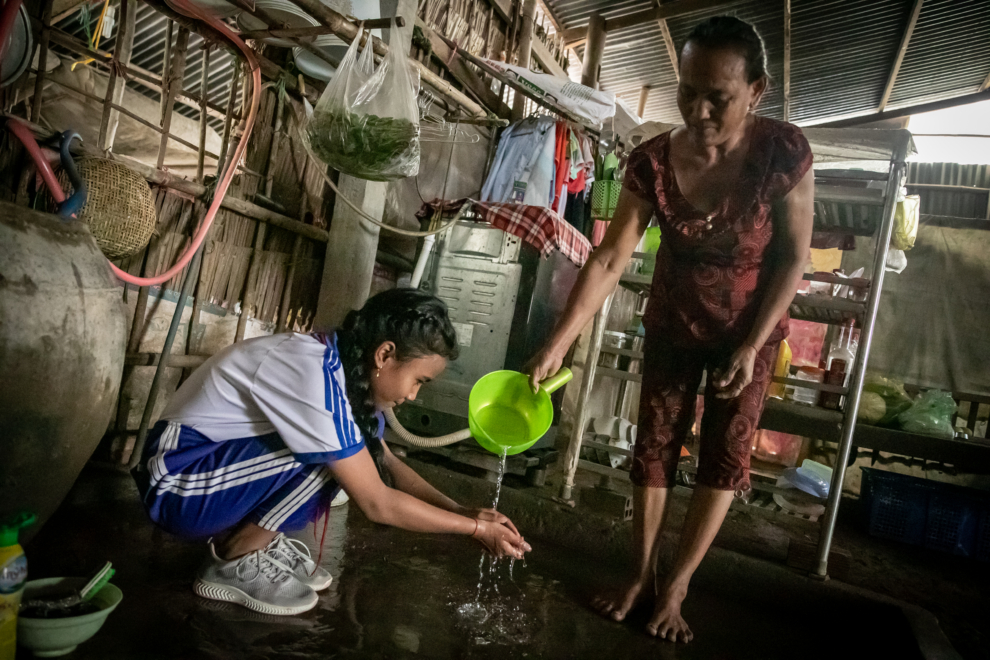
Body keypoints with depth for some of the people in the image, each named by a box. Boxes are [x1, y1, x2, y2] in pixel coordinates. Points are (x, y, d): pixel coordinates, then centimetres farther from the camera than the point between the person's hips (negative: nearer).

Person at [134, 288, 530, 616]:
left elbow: (386, 463, 5)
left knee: (354, 459, -3)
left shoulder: (343, 363, -4)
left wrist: (460, 510, -5)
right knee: (328, 458, -25)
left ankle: (260, 538, 7)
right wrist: (475, 528, -18)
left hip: (220, 460, 8)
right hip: (177, 484, -8)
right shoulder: (316, 377, -30)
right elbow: (377, 503, -26)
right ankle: (232, 562, -7)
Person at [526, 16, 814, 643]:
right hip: (673, 324, 2)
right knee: (655, 446, 5)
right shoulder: (652, 162, -21)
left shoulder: (785, 153, -25)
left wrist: (750, 346, -17)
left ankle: (675, 588, 18)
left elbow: (794, 257, -15)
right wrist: (557, 345, -27)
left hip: (752, 327, -1)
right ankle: (643, 574, 22)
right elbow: (609, 259, -21)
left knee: (725, 455, 3)